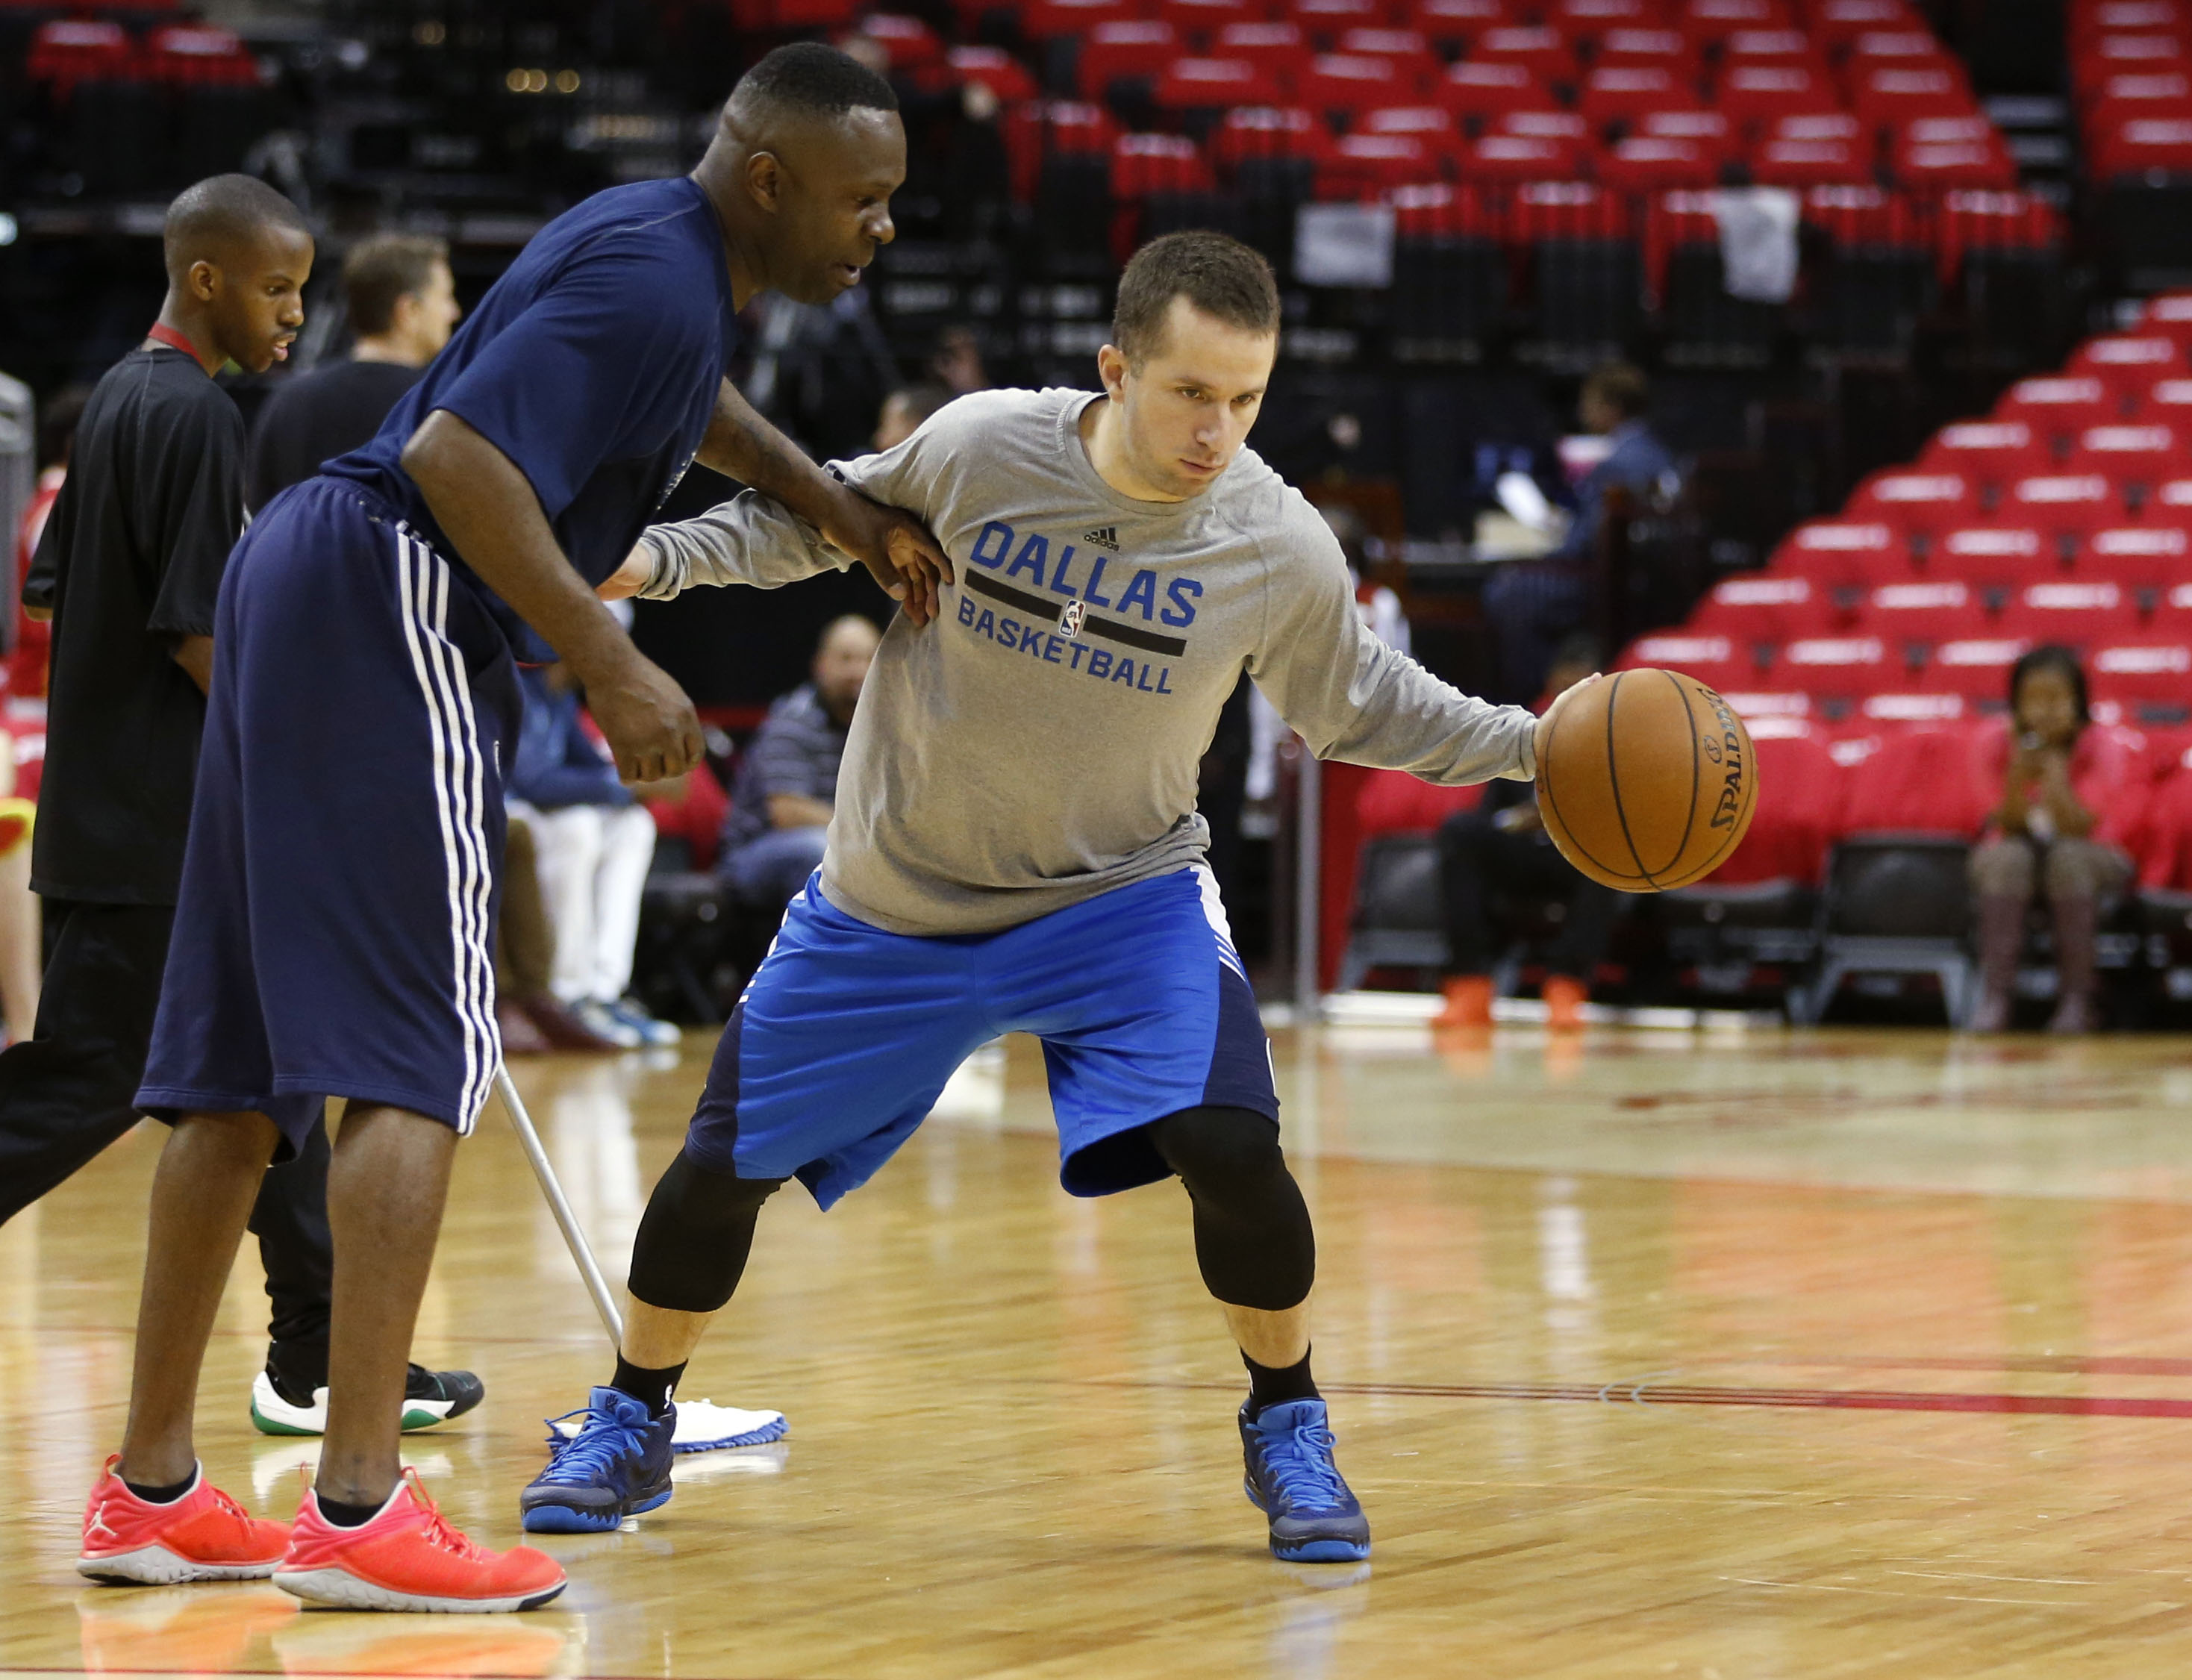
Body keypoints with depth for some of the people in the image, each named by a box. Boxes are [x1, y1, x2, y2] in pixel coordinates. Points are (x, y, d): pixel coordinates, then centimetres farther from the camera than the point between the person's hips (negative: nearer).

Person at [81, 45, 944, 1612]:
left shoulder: (666, 250, 15)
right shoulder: (653, 283, -15)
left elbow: (673, 389, 38)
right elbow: (458, 454, -25)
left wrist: (837, 506, 27)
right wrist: (611, 666, -21)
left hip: (303, 594, 11)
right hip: (391, 608, -11)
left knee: (244, 1060, 11)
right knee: (418, 1059, -12)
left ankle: (151, 1492, 15)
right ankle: (357, 1513, -18)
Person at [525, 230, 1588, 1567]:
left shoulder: (1278, 549, -18)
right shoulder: (978, 449, -21)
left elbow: (1362, 705, 1)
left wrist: (1533, 744, -11)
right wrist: (662, 557, -13)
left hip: (1117, 892, -1)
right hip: (896, 895, 1)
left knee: (1229, 1144, -23)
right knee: (724, 1162, 4)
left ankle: (1288, 1431, 3)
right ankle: (633, 1425, 30)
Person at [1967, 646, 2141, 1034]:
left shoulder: (2102, 750, -16)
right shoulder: (2003, 748, -9)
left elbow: (2076, 829, -26)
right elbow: (2012, 829, -16)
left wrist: (2053, 762, -29)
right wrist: (2020, 767, -29)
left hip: (2093, 859, -2)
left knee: (2067, 856, -36)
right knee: (2007, 857, -33)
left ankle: (2077, 998, -29)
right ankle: (1995, 995, -31)